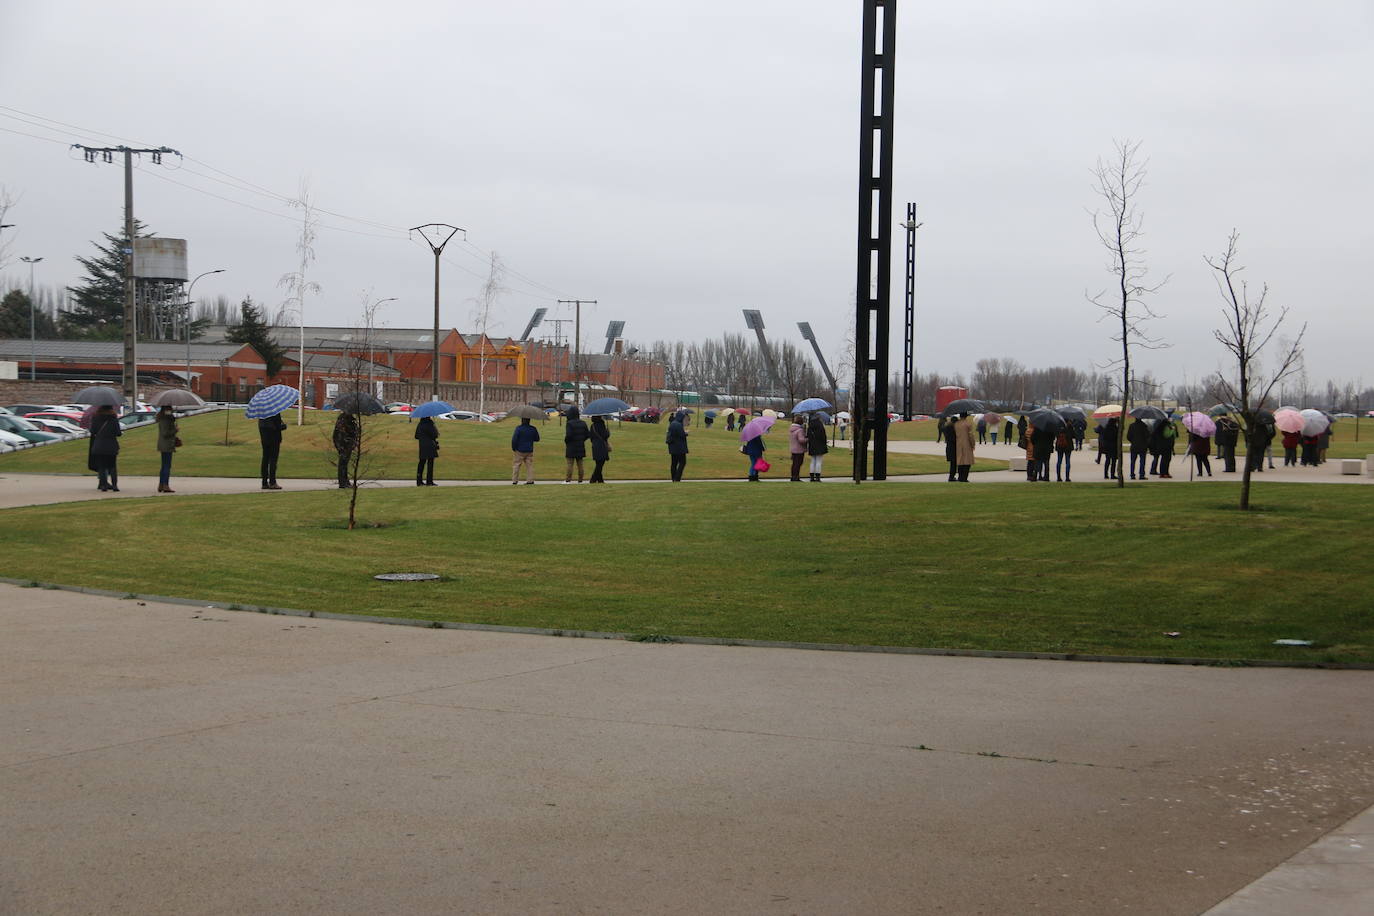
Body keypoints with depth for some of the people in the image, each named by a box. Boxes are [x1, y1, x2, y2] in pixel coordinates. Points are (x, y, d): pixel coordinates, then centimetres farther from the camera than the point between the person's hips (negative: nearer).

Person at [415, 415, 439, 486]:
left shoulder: (419, 424, 7)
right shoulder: (429, 424, -16)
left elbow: (416, 436, 13)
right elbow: (434, 435, -12)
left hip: (422, 446, 8)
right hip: (429, 446, -8)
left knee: (421, 463, 12)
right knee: (430, 463, -2)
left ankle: (419, 481, 14)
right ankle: (429, 481, -2)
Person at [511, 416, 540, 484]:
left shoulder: (519, 428, -13)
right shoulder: (533, 429, 1)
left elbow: (514, 439, -15)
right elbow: (537, 439, 11)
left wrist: (513, 448, -2)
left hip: (520, 451, -4)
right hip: (529, 450, 4)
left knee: (516, 465, 4)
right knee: (529, 465, 8)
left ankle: (515, 480, 2)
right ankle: (530, 480, 4)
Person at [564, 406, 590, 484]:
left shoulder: (570, 423, -14)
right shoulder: (583, 423, 4)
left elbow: (568, 435, -22)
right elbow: (588, 434, 5)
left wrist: (566, 441, -3)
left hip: (571, 447, -5)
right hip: (581, 447, 5)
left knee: (570, 464, -1)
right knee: (580, 464, 10)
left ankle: (568, 480, -2)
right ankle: (580, 480, 11)